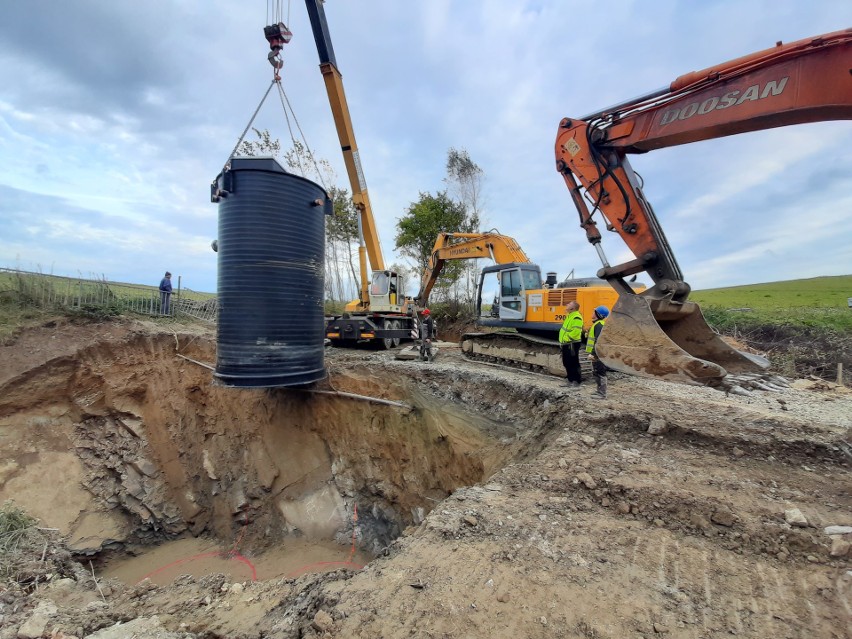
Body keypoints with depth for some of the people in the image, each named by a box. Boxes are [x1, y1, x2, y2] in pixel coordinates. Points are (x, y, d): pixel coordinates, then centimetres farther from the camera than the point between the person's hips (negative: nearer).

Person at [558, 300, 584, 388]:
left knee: (573, 363, -3)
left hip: (572, 344, -10)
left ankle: (576, 381, 5)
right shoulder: (569, 316, 16)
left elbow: (575, 331, -26)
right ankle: (571, 380, 24)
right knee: (566, 363, 15)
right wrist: (562, 341, 18)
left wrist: (567, 338, -21)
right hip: (565, 344, 10)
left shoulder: (576, 317, -16)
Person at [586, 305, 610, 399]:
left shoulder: (599, 325, -17)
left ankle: (602, 394, -1)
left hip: (598, 354, -11)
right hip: (596, 353, 11)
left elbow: (598, 341, -24)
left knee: (600, 373, -6)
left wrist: (593, 353, -25)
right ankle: (600, 391, 30)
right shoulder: (597, 323, 16)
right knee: (596, 373, 19)